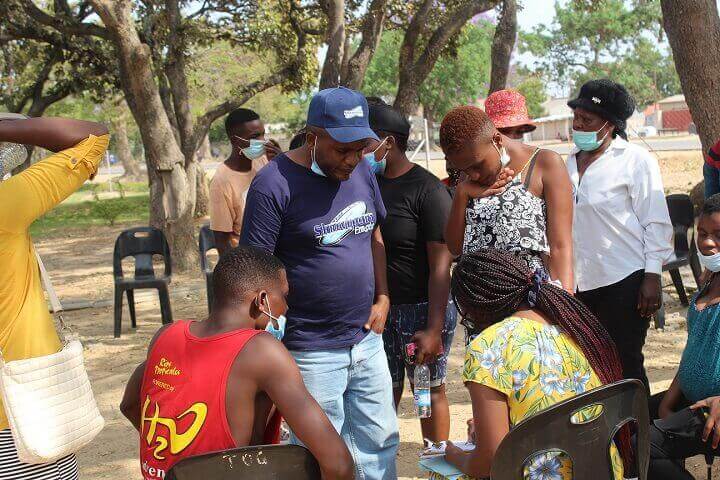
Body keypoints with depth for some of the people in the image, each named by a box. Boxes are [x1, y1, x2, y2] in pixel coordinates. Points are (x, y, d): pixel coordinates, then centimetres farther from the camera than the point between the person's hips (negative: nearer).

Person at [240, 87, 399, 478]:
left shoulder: (361, 173, 5)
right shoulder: (274, 184, -16)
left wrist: (382, 298, 6)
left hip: (367, 340, 6)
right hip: (312, 353, -6)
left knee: (380, 443, 16)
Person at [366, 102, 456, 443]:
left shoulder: (428, 190, -13)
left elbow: (440, 266, -17)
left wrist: (433, 330, -21)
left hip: (422, 309, -5)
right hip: (379, 308, 5)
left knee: (429, 391, 8)